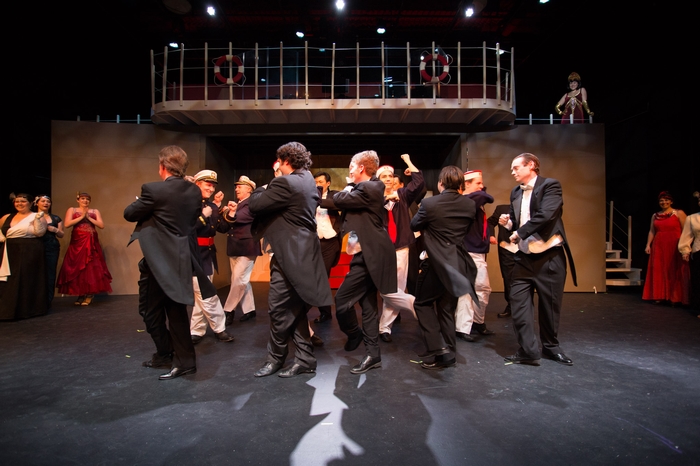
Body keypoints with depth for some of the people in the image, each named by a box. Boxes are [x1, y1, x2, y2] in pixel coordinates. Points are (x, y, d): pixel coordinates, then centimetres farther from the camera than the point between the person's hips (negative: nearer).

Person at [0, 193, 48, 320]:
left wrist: (37, 219, -23)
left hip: (30, 253, -6)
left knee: (27, 280, -3)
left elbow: (39, 233, -13)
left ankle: (27, 309, 3)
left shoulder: (36, 216, -1)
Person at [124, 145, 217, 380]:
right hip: (182, 257, 6)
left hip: (159, 259, -6)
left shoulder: (153, 189, -16)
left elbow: (129, 214, -4)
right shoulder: (195, 191, 2)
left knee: (150, 308, 13)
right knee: (176, 308, 15)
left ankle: (165, 354, 25)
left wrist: (140, 202, 15)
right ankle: (183, 358, 20)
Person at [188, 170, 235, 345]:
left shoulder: (210, 205, 10)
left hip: (208, 254, 8)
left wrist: (217, 207, -3)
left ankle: (196, 331, 25)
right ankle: (219, 328, 11)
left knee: (202, 295, 14)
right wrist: (203, 216, -22)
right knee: (206, 294, -2)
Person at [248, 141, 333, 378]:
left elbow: (255, 205, -13)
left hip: (290, 254, -10)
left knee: (279, 308, 3)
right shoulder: (308, 180, 14)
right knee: (295, 309, 14)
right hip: (301, 251, 10)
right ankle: (304, 359, 20)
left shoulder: (285, 183, -16)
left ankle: (276, 358, 18)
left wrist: (262, 189, 5)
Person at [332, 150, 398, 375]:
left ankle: (354, 334, 20)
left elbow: (338, 200, -14)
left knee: (342, 298, -6)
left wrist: (349, 186, 3)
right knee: (367, 305, 12)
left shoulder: (367, 188, -16)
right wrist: (351, 187, 5)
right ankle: (372, 354, 20)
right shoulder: (372, 187, 15)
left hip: (368, 255, -11)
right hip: (369, 253, 11)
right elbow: (346, 201, 16)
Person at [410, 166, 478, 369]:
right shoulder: (470, 205, 1)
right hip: (458, 262, 5)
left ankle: (438, 347, -1)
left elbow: (414, 225, 2)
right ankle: (447, 354, 21)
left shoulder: (429, 203, -13)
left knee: (423, 303, 12)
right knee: (447, 308, 15)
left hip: (436, 261, -5)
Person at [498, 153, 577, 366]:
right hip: (524, 256, 5)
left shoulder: (550, 185, -6)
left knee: (550, 304, 7)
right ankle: (528, 351, 4)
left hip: (549, 255, -5)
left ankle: (551, 347, 26)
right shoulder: (515, 192, 13)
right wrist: (508, 222, -1)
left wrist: (520, 233, -16)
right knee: (519, 302, -3)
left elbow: (546, 215, -21)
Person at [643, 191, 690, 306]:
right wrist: (648, 245, 4)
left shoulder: (679, 213, -1)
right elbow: (651, 231, 13)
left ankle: (675, 297, 8)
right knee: (658, 271, 5)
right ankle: (660, 296, 14)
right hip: (659, 247, 4)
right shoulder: (655, 216, 13)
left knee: (674, 272, 0)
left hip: (674, 246, -4)